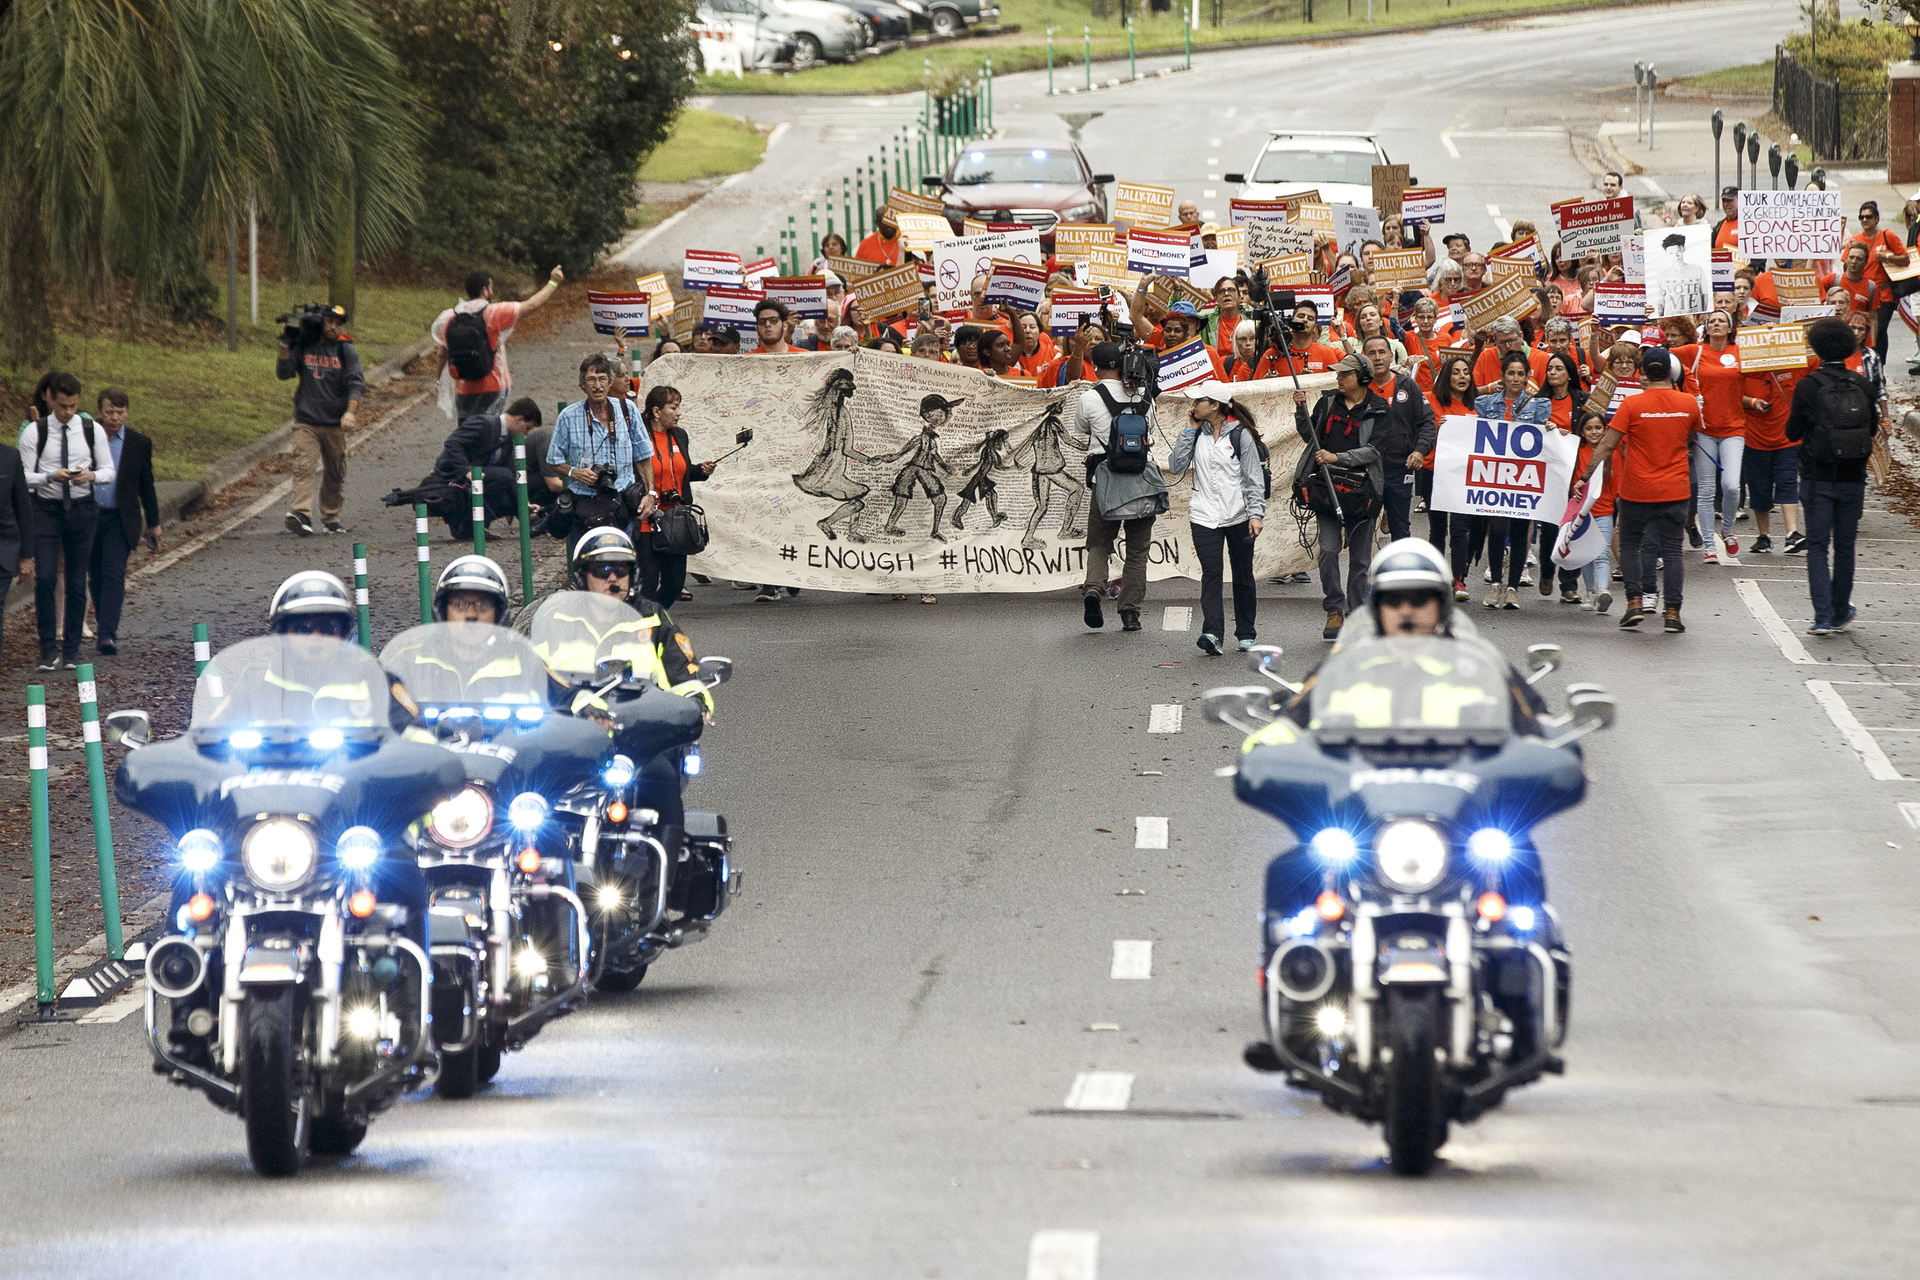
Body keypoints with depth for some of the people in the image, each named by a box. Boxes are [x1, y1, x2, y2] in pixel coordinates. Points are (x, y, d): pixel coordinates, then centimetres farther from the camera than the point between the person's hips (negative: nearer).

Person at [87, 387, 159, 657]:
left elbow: (146, 486, 9)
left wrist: (153, 523, 12)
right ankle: (104, 624, 29)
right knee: (96, 577, 11)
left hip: (120, 520, -2)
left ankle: (108, 634, -19)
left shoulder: (139, 444, 1)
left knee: (114, 575, -13)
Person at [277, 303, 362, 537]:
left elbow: (356, 384, -6)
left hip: (335, 424, 1)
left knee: (335, 473, 9)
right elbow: (283, 374, 4)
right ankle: (301, 515, -27)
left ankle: (331, 517, 23)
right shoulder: (303, 346, 6)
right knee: (303, 467, -16)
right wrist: (285, 348, -8)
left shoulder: (347, 351, 4)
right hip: (306, 421, -1)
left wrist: (350, 411, -21)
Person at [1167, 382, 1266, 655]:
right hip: (1205, 517, 2)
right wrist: (1189, 431, -1)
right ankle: (1211, 633, -22)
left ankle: (1246, 635, 18)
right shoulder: (1197, 434, 8)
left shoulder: (1240, 435, -3)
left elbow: (1254, 478, -1)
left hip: (1238, 517, -2)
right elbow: (1176, 467, 1)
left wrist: (1256, 513, -9)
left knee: (1243, 576, 8)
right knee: (1211, 574, -12)